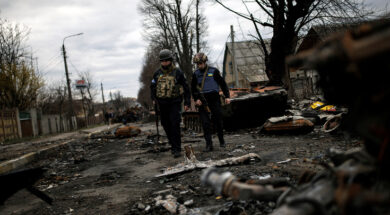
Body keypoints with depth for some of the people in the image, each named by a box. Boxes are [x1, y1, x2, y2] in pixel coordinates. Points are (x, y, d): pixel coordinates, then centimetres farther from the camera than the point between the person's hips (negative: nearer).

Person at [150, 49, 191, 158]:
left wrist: (187, 103, -1)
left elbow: (186, 88, 3)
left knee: (175, 125, -12)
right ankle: (173, 145, 23)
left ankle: (176, 149, -10)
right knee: (166, 126, 9)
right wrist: (154, 99, 6)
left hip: (174, 103, -4)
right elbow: (152, 87, 20)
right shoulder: (157, 73, 9)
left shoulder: (177, 73, -1)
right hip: (162, 104, 4)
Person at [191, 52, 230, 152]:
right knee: (205, 123, -5)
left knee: (218, 121, 6)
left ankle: (222, 141, 24)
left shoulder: (214, 71, 1)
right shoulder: (195, 74, 7)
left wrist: (227, 96, -1)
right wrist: (196, 99, -3)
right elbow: (193, 88, 12)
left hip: (214, 99, -1)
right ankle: (209, 145, -3)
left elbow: (222, 83, 5)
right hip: (202, 100, 1)